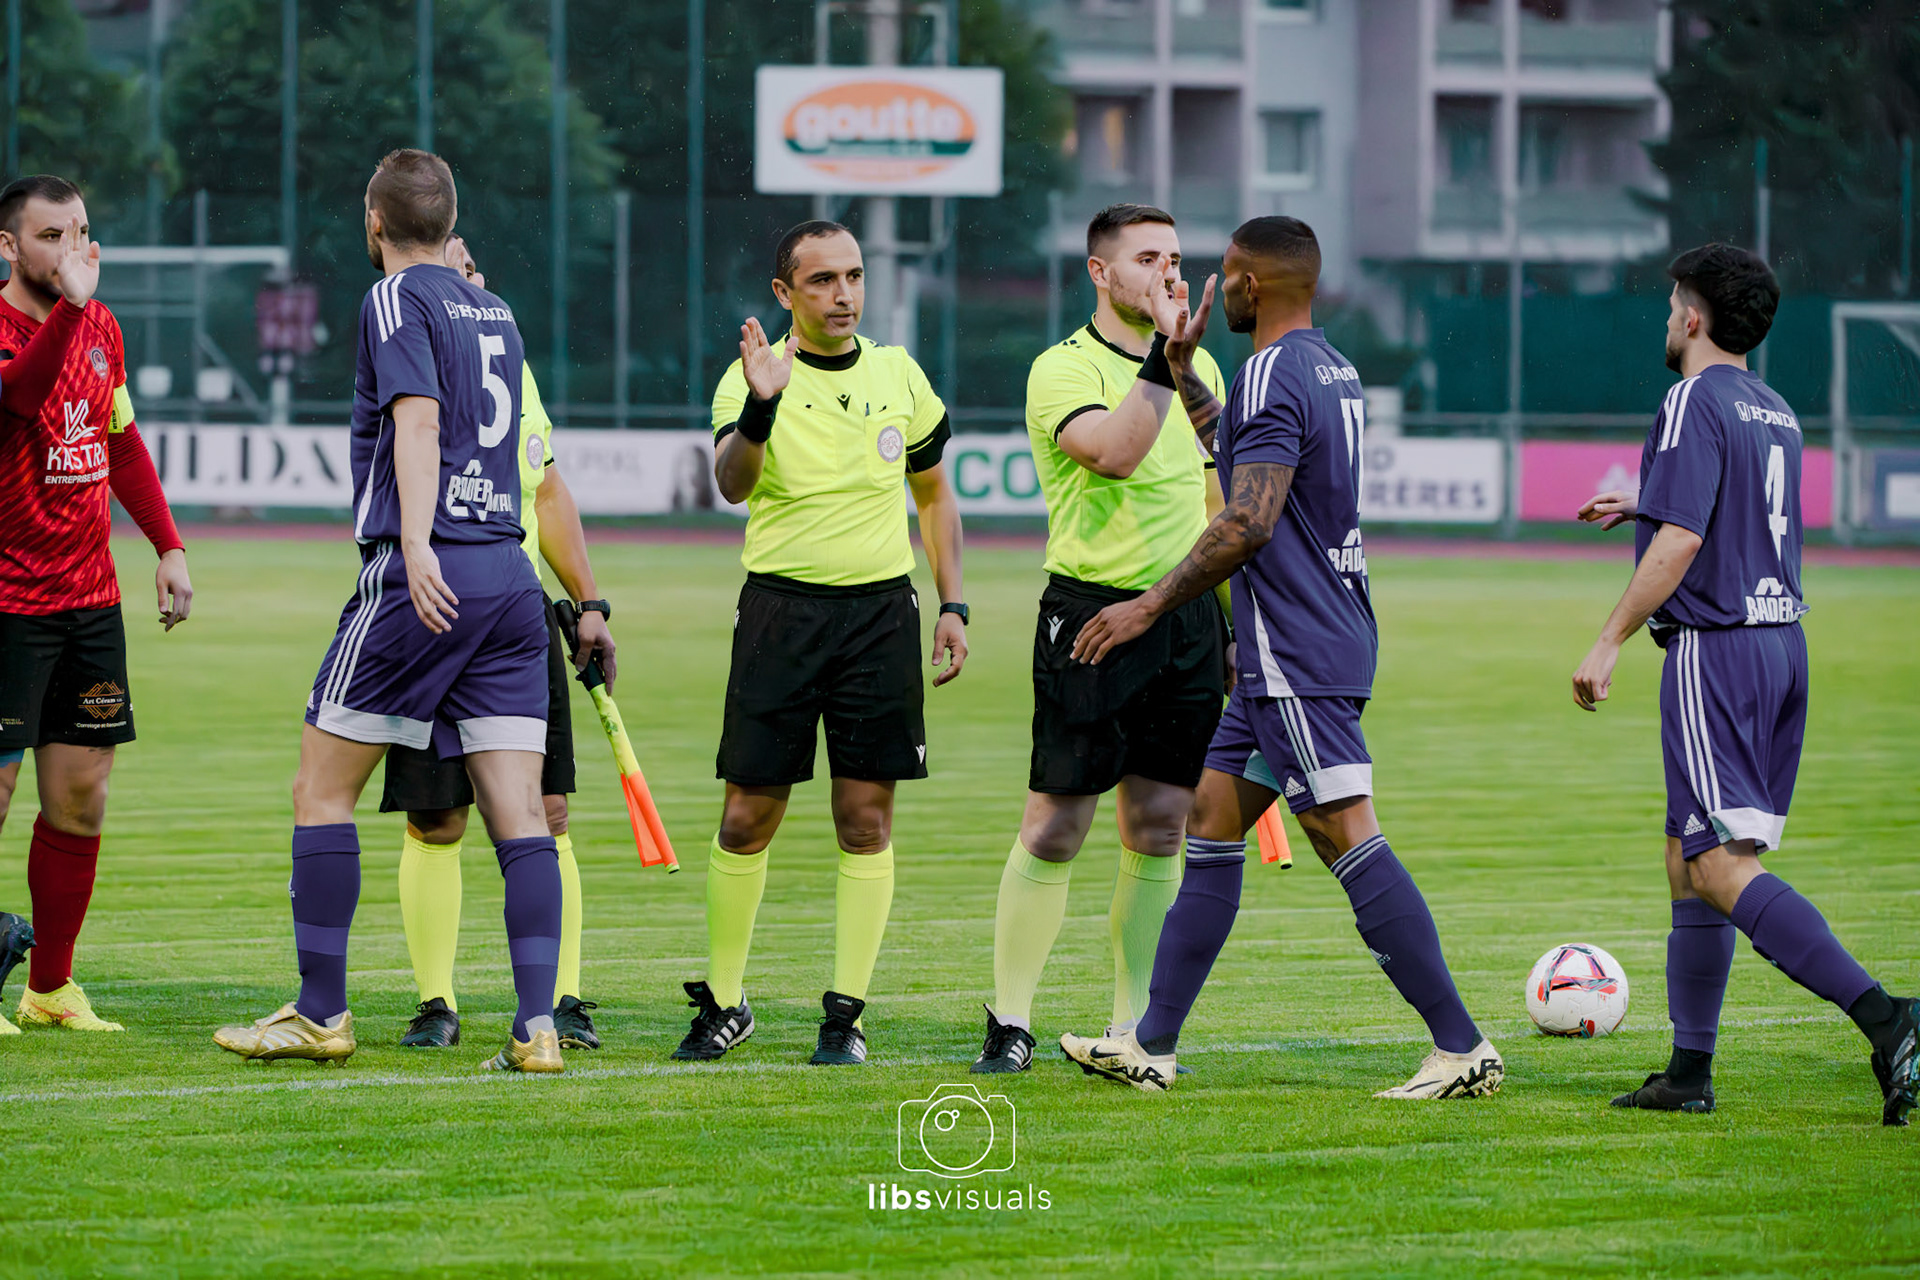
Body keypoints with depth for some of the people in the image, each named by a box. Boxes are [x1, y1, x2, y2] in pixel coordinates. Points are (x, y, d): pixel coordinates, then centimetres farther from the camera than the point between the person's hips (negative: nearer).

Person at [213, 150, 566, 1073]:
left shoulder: (398, 299, -3)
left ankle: (321, 1013, 6)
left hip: (423, 575, -6)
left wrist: (416, 544, -28)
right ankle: (537, 1026, -9)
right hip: (510, 572, 6)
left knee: (322, 789, 5)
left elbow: (418, 416, -18)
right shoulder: (492, 310, 18)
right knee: (520, 818, 0)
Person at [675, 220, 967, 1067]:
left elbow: (935, 494, 20)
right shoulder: (753, 376, -3)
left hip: (881, 612, 2)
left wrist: (952, 604, 11)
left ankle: (846, 1013, 6)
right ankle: (722, 1001, 14)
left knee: (866, 819, 0)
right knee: (748, 818, -1)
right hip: (781, 608, -2)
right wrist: (760, 408, -38)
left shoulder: (898, 375, 8)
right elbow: (731, 482, -20)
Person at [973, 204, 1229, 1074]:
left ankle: (1131, 1028, 11)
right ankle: (1009, 1022, 6)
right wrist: (1163, 362, -27)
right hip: (1090, 608, -5)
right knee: (1054, 829, -4)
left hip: (1186, 616, 5)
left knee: (1159, 831, 5)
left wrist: (1238, 624, 19)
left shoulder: (1200, 370, 14)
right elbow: (1112, 452, -25)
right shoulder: (1063, 370, -6)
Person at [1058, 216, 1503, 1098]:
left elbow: (1249, 522, -23)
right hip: (1282, 659, 10)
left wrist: (1150, 606, -16)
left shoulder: (1273, 374, -15)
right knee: (1211, 823, 12)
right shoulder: (1334, 371, 16)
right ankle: (1151, 1044, 16)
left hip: (1298, 658, -10)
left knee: (1346, 837, -11)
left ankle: (1462, 1048, -13)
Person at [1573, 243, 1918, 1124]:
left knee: (1725, 867, -14)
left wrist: (1609, 643, -16)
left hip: (1714, 652, -9)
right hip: (1783, 644, 9)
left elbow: (1680, 541, -19)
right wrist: (1642, 507, 41)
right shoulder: (1776, 413, 16)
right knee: (1689, 859, 15)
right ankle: (1688, 1072, 16)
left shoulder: (1694, 404, -11)